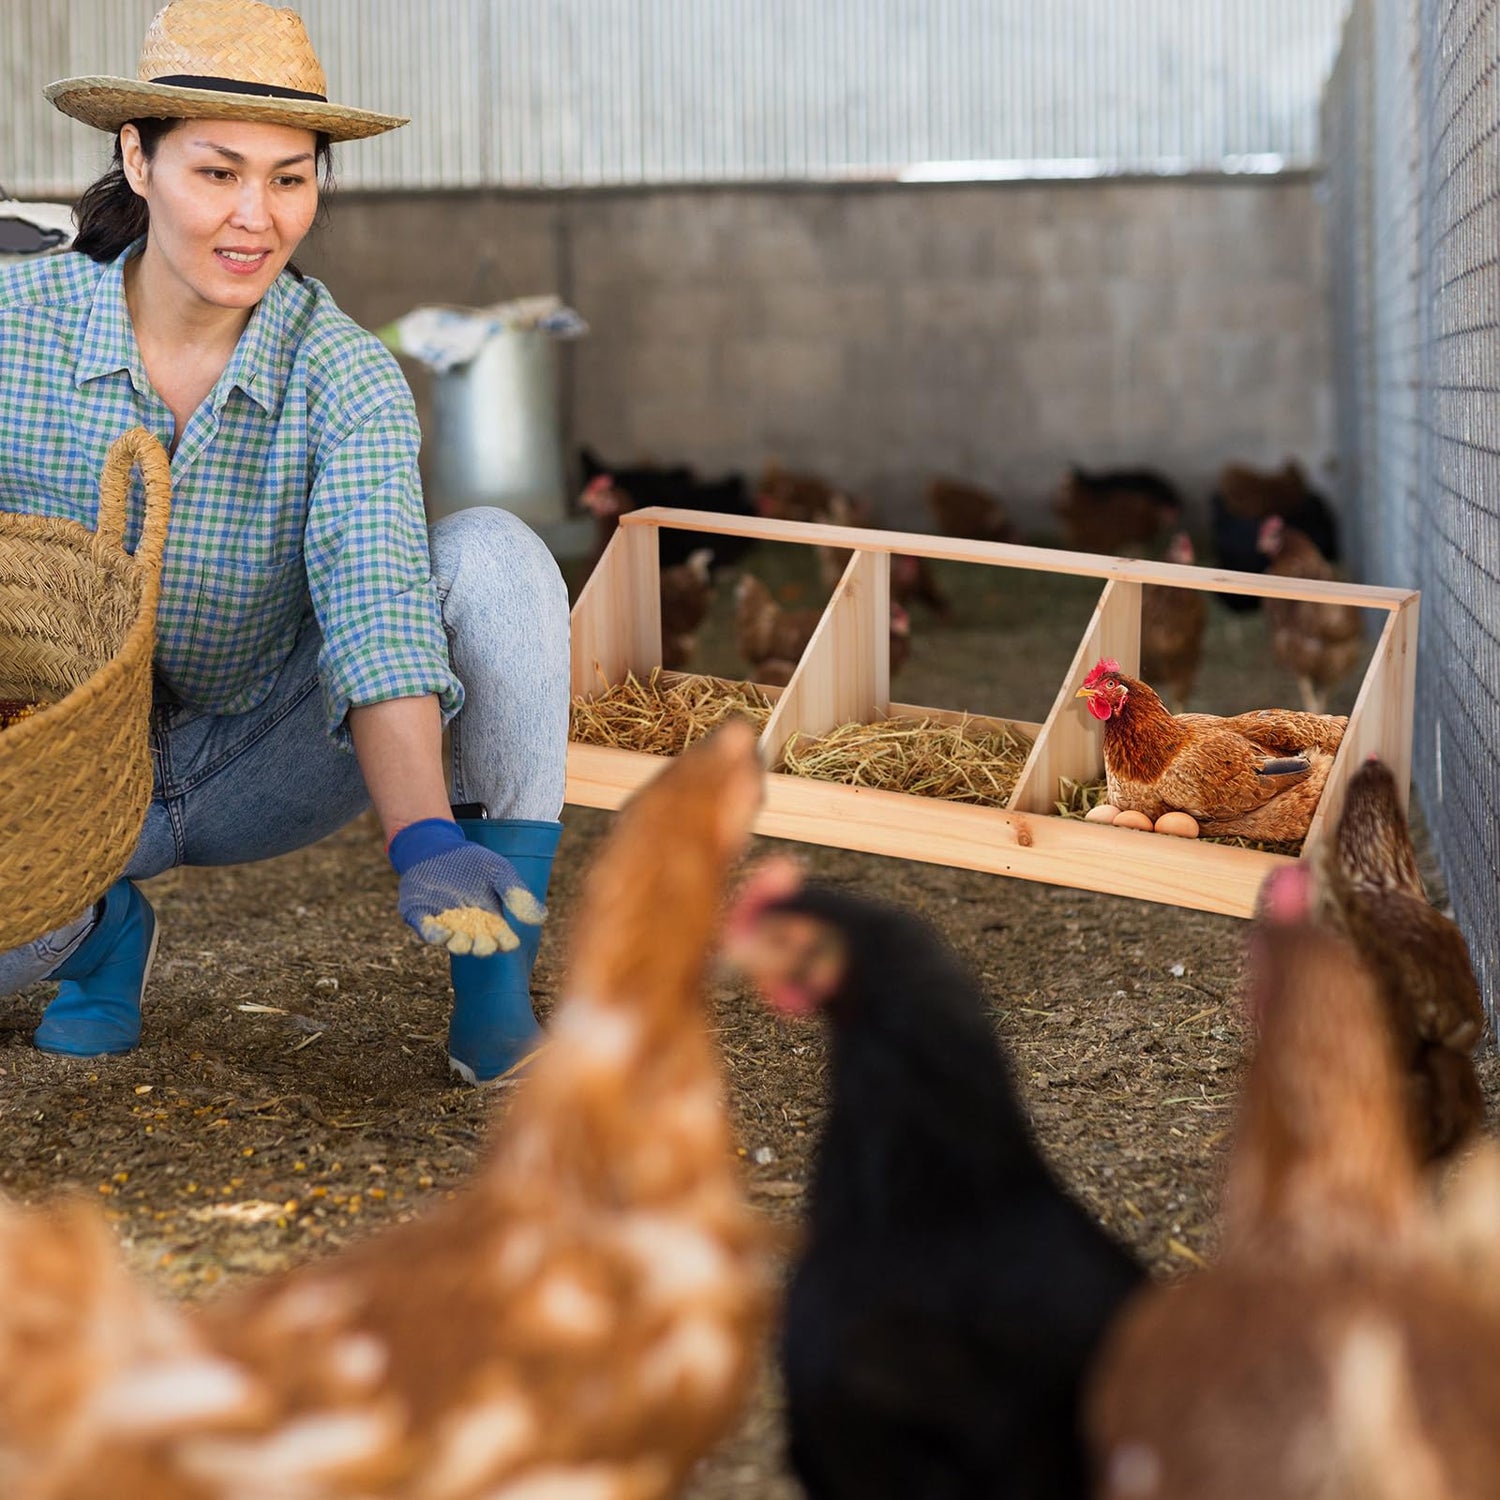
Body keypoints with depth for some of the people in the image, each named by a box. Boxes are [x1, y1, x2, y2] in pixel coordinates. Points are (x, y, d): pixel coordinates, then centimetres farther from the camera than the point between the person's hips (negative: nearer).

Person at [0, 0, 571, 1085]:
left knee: (491, 554, -26)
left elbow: (379, 610, -33)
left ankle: (496, 989, -21)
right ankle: (103, 925, 6)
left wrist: (423, 842, -50)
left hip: (270, 768, 0)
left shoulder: (347, 381, -19)